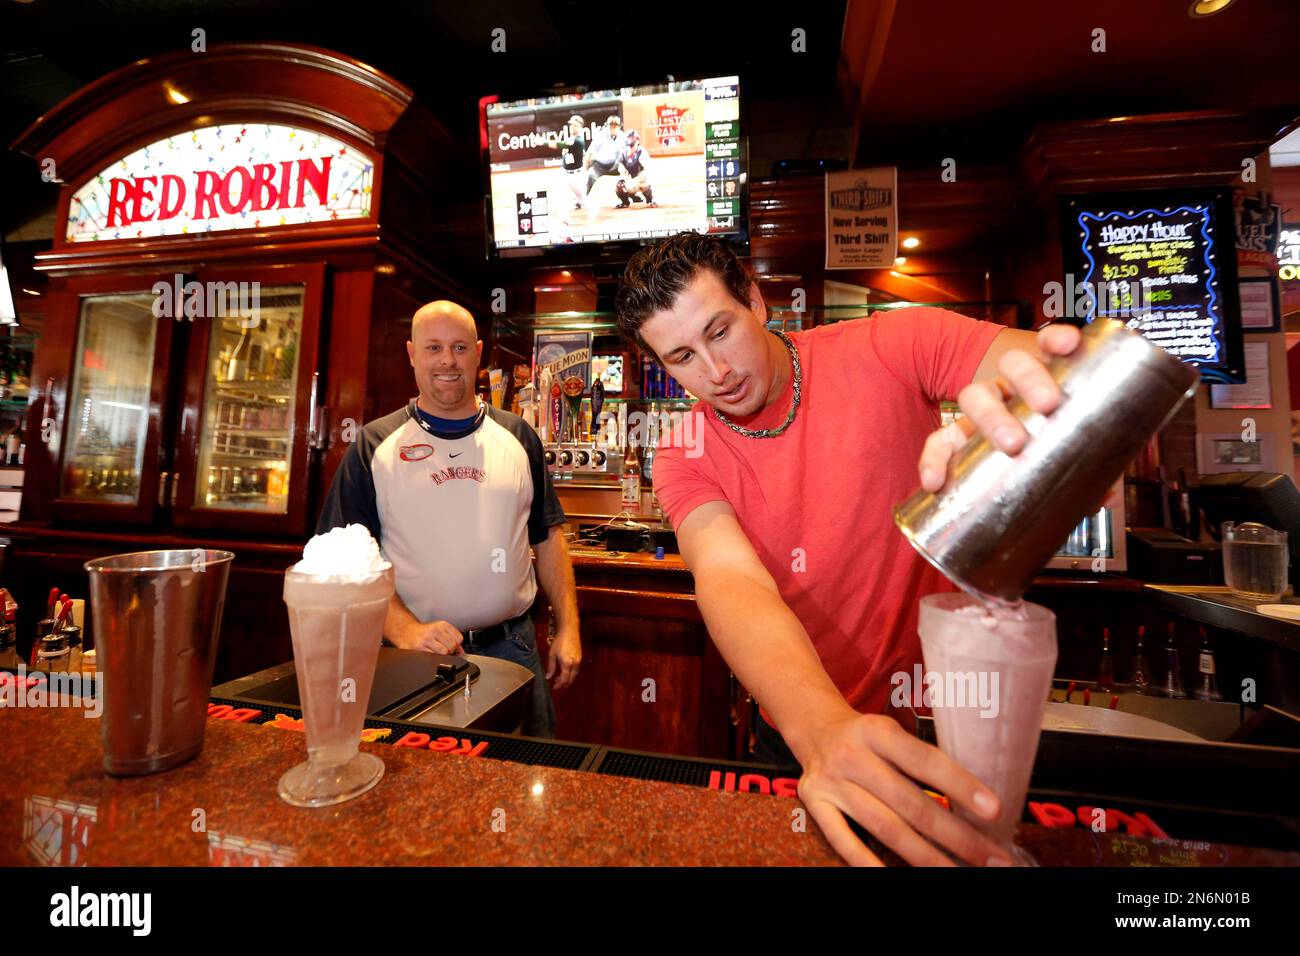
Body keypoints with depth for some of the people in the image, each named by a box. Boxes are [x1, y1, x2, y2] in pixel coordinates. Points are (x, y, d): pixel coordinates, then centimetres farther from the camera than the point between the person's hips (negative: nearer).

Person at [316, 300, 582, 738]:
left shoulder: (518, 437, 3)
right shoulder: (374, 446, -2)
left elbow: (548, 537, 6)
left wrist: (567, 628, 1)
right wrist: (403, 629, -17)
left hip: (512, 647, 2)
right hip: (414, 654, -1)